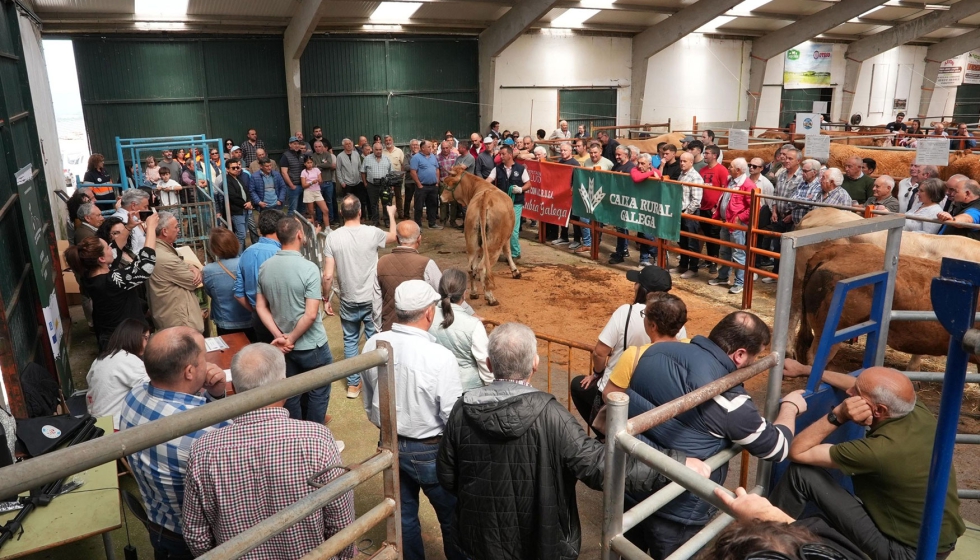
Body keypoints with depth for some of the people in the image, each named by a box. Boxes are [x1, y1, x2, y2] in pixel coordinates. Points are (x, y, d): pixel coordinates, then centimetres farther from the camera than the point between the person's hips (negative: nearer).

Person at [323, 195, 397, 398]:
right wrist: (391, 215, 28)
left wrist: (326, 299, 3)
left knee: (350, 341, 17)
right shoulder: (372, 233, -13)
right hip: (371, 299, -1)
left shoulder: (333, 237, -11)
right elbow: (393, 236, 11)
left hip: (348, 301, 1)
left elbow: (328, 275, -11)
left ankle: (353, 384, 26)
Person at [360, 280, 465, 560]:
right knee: (452, 517, 17)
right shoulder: (440, 357, -28)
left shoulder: (373, 345, -10)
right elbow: (453, 418, -20)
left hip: (391, 444, 5)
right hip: (430, 451, -5)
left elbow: (368, 403, 4)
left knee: (403, 514, 23)